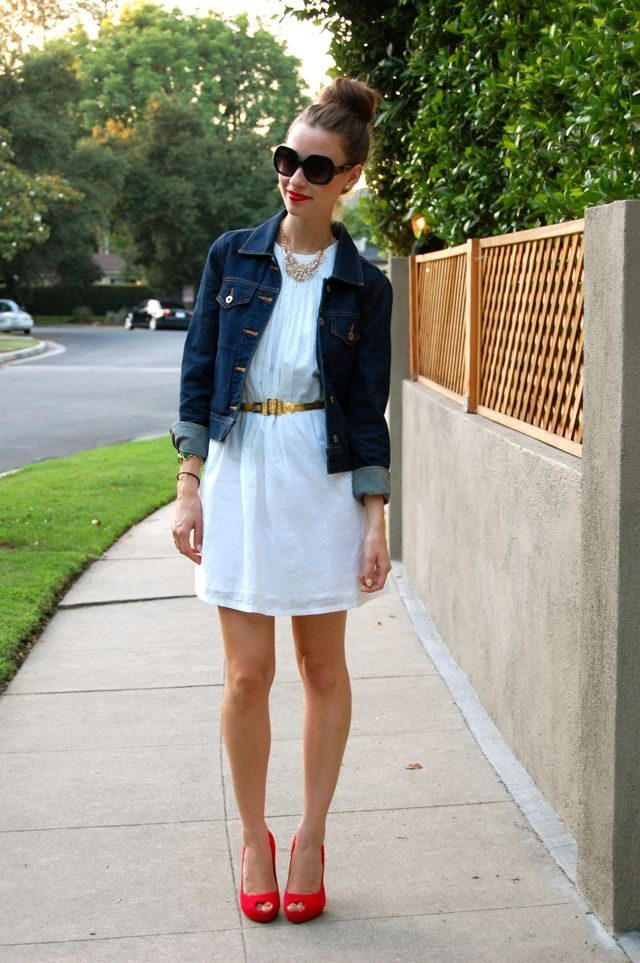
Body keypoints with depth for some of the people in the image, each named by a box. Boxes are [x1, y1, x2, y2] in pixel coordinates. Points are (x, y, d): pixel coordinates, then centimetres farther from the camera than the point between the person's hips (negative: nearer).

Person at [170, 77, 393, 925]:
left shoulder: (363, 284, 0)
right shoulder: (232, 257, 2)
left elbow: (367, 409, 0)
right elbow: (198, 374, 3)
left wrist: (375, 521, -4)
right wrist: (189, 489, -2)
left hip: (324, 482, 0)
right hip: (240, 476, 1)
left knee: (323, 668, 8)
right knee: (248, 675, 3)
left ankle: (311, 838, 23)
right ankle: (254, 838, 21)